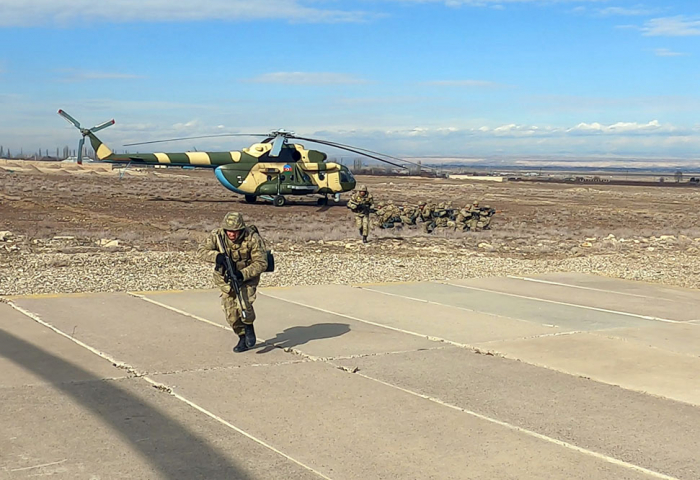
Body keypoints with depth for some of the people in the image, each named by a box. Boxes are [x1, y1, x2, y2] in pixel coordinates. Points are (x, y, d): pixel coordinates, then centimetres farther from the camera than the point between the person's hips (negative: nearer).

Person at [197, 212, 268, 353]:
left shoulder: (252, 238, -25)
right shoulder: (217, 235, -18)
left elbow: (261, 263, -22)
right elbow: (201, 251, -20)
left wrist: (243, 274, -34)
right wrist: (216, 256, -40)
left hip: (247, 276, -3)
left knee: (244, 304, -25)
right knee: (231, 313, 1)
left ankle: (249, 328, 7)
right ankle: (243, 338, 25)